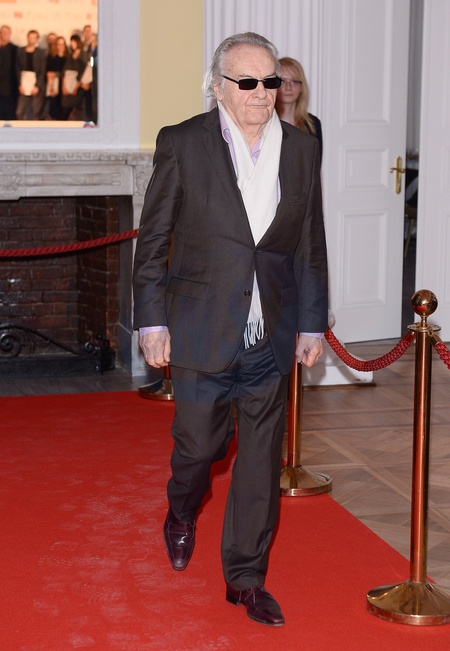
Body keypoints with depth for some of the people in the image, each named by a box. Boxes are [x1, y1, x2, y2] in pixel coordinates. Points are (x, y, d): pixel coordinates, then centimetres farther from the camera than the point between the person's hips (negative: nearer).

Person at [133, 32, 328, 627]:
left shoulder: (302, 149, 4)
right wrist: (151, 321, -4)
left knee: (262, 460, 7)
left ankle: (246, 577, 20)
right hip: (201, 333, -3)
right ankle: (182, 513, 43)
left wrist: (313, 324, 9)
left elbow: (311, 246, 9)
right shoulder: (182, 144, -5)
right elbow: (152, 239, -2)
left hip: (272, 339, 3)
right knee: (199, 445, 9)